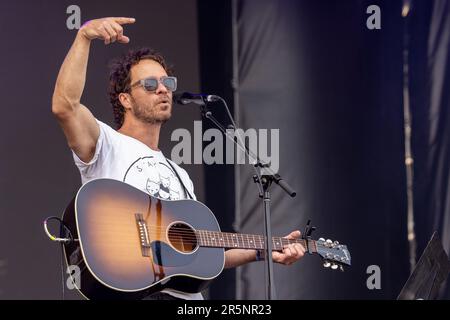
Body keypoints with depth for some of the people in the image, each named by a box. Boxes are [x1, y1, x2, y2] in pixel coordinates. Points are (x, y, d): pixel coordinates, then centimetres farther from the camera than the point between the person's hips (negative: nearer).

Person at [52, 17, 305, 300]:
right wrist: (84, 37, -20)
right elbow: (64, 106, -17)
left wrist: (262, 252, 13)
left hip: (187, 294, 6)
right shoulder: (108, 148, 3)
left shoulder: (179, 175, 24)